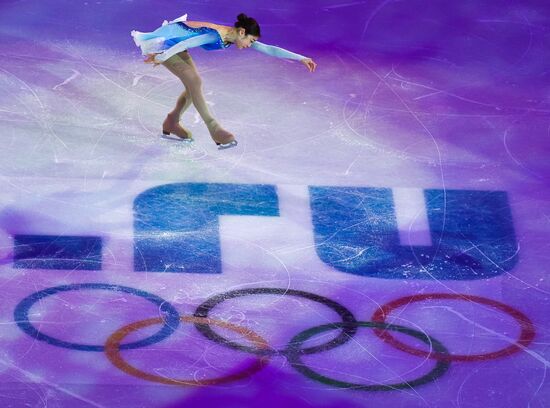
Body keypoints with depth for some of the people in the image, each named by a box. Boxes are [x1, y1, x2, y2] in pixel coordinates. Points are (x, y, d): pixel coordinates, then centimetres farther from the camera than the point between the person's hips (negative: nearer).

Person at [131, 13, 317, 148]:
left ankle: (171, 123, 22)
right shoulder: (216, 35, -31)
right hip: (164, 44, -9)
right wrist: (161, 58, -26)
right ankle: (215, 130, -17)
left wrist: (301, 58, -7)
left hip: (176, 44, 9)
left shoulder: (233, 37, -5)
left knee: (193, 83, 8)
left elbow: (269, 49, -5)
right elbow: (185, 45, -32)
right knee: (194, 81, -16)